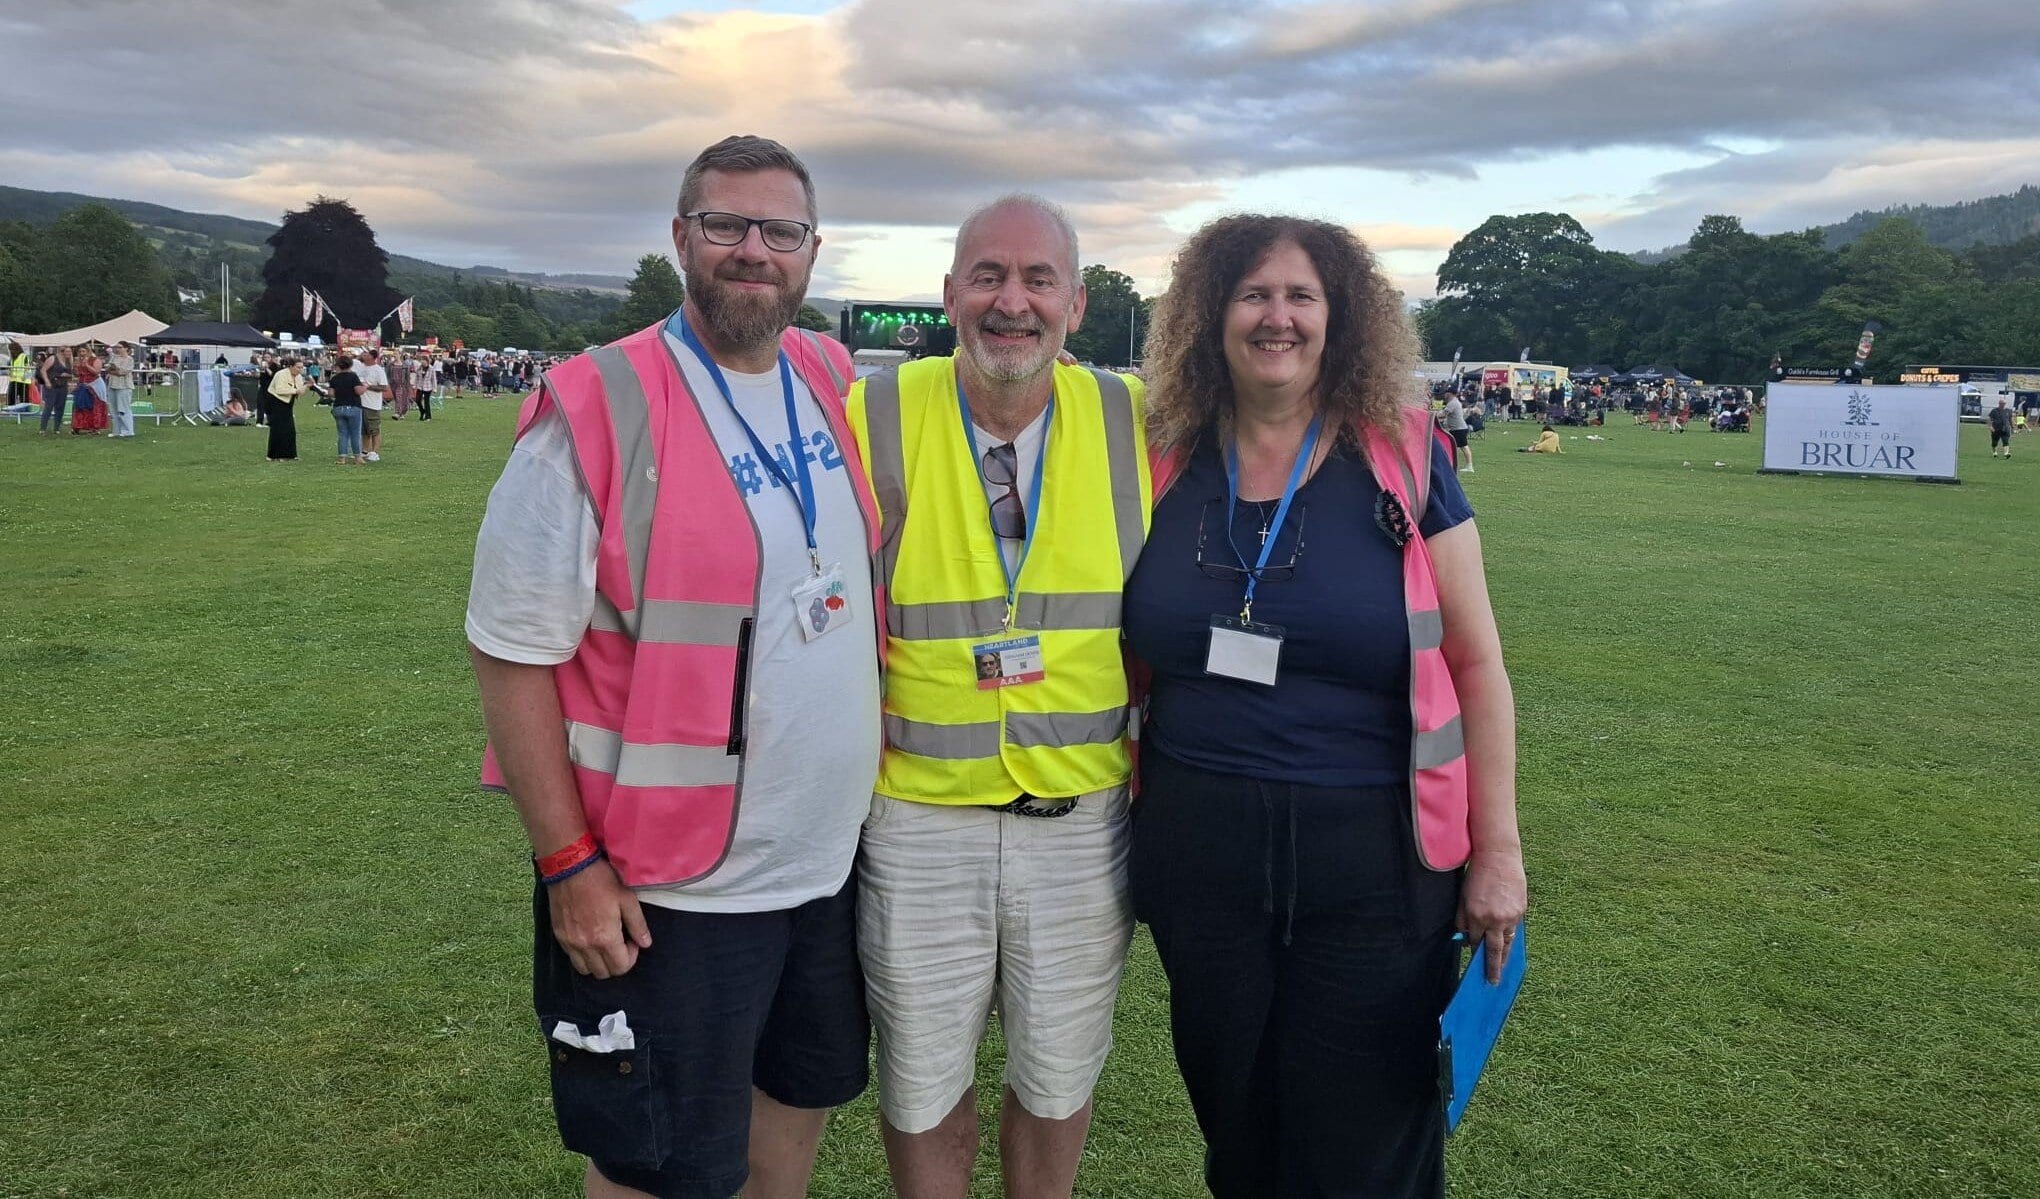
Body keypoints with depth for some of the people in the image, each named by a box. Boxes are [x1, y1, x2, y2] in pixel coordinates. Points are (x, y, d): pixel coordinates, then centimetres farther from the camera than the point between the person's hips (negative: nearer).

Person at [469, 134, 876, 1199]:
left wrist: (868, 788, 12)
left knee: (807, 1089, 24)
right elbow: (511, 651, -14)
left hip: (833, 859, 6)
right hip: (668, 890, -6)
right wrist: (569, 865, -15)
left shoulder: (840, 388, 2)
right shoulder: (596, 412, -16)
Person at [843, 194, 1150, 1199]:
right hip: (918, 822, -1)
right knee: (922, 1089, 15)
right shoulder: (871, 417, -8)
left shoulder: (1135, 422, -1)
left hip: (1087, 822, 2)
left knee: (1061, 1079, 19)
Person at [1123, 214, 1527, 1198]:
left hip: (1370, 856, -2)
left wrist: (1497, 849, -3)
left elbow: (1475, 662, -2)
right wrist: (1119, 817, 8)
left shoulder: (1401, 458, -5)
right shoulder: (1167, 464, 2)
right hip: (1197, 850, 3)